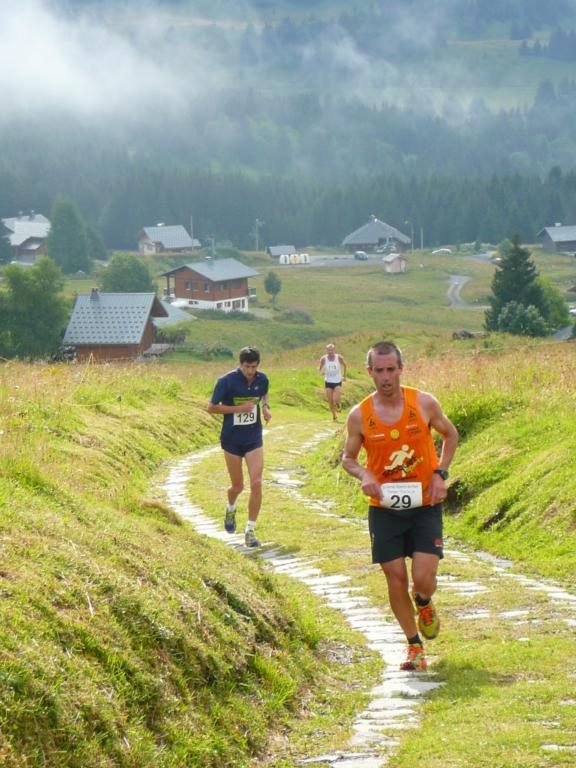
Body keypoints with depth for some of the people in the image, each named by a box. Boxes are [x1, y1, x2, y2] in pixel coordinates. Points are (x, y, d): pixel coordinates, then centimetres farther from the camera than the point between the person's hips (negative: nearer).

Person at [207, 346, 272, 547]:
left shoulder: (262, 379, -4)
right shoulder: (227, 380, -16)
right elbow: (211, 407, -11)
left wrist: (265, 407, -1)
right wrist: (239, 408, -20)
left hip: (254, 439, 2)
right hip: (232, 440, -2)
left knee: (256, 483, -11)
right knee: (237, 486, 8)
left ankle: (250, 531, -2)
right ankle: (231, 509, 45)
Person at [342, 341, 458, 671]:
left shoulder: (424, 403, -6)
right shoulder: (359, 415, -6)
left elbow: (451, 435, 10)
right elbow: (348, 458, 8)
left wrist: (440, 473, -4)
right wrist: (364, 475, -15)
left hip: (425, 506, -1)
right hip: (384, 509, 1)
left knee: (423, 579, -11)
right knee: (396, 580, 2)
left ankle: (424, 604, 27)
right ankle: (415, 646, 21)